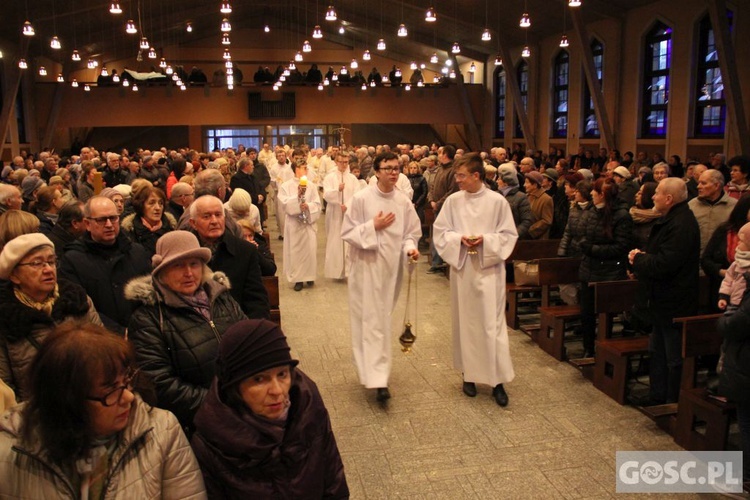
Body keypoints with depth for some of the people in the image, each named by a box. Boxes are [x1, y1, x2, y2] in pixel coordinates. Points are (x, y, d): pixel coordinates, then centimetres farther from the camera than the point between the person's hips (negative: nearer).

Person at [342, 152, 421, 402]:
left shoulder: (404, 201, 0)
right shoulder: (361, 198, -10)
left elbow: (412, 233, 7)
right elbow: (347, 232, -7)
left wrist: (410, 248, -12)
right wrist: (373, 226, -17)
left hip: (392, 266, 4)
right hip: (368, 266, -4)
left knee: (383, 317, 16)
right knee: (373, 319, -4)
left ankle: (375, 368, 36)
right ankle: (378, 379, -2)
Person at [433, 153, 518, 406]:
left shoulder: (497, 201, -6)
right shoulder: (453, 201, -1)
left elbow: (509, 235, -1)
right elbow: (440, 231, 4)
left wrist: (486, 240, -17)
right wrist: (459, 239, -13)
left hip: (489, 269, -2)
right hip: (462, 268, 2)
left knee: (492, 323, -1)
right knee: (465, 321, 10)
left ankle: (497, 380, 10)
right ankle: (469, 374, 25)